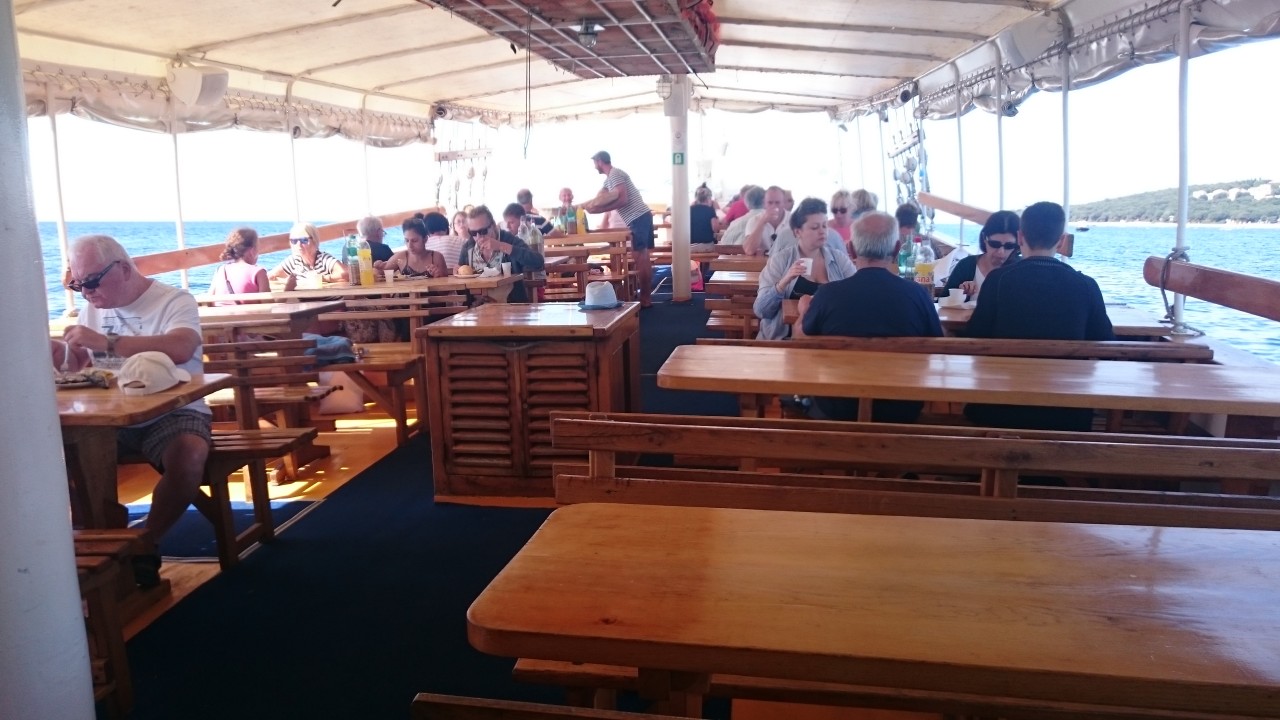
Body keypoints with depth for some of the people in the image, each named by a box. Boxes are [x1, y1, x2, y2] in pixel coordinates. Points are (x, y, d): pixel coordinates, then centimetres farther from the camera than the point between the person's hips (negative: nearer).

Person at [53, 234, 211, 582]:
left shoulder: (175, 301, -7)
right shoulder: (92, 308, 14)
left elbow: (180, 349, -27)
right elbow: (81, 366, 16)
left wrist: (106, 342, -28)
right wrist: (58, 355, -7)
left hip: (172, 413, -5)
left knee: (189, 455, -35)